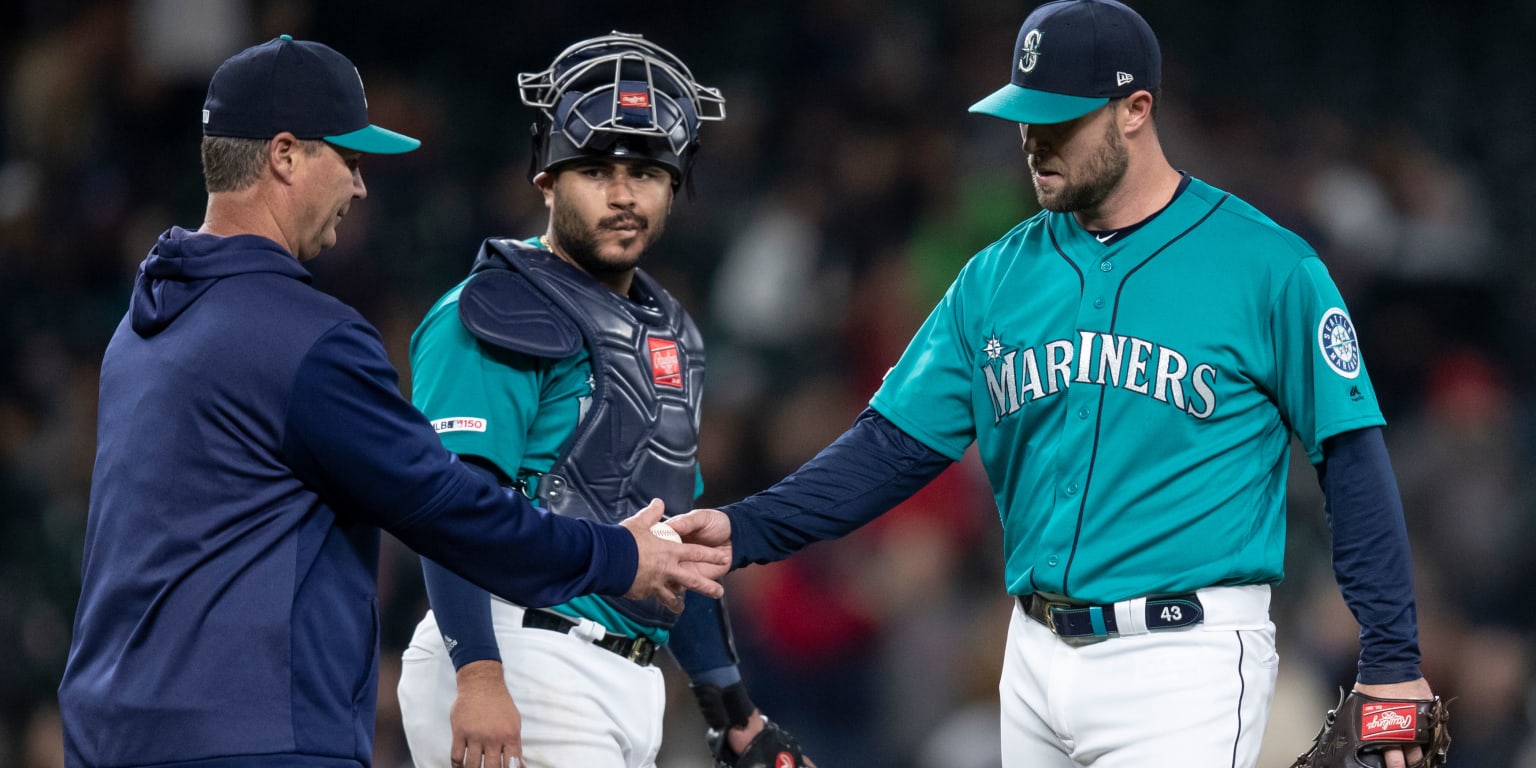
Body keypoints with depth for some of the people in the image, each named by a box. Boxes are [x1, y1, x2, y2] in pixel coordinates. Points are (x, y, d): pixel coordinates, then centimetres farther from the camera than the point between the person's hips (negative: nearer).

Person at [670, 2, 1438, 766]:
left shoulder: (1265, 267, -6)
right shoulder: (998, 278, 9)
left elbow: (1352, 460, -5)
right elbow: (895, 445, 7)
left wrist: (1391, 663, -9)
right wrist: (745, 529, -8)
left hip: (1184, 669, -6)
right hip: (1037, 661, 6)